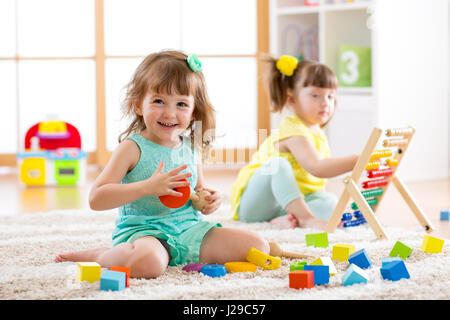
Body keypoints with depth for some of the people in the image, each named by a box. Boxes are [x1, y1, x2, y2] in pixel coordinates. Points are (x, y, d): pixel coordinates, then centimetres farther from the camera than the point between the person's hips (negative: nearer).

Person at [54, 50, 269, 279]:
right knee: (149, 263, -41)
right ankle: (100, 255, -8)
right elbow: (96, 198, -17)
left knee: (258, 247, -5)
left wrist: (208, 201, 0)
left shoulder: (192, 148, 9)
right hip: (142, 231, -5)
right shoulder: (133, 148, -9)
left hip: (189, 228, 6)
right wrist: (147, 187, -25)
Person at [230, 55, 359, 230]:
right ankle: (306, 217, -42)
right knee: (277, 164, -35)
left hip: (286, 204, 8)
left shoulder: (319, 135, 14)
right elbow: (316, 167, -33)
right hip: (254, 203, -8)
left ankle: (288, 219, -34)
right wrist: (356, 161, -39)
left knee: (330, 202, -16)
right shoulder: (292, 130, -17)